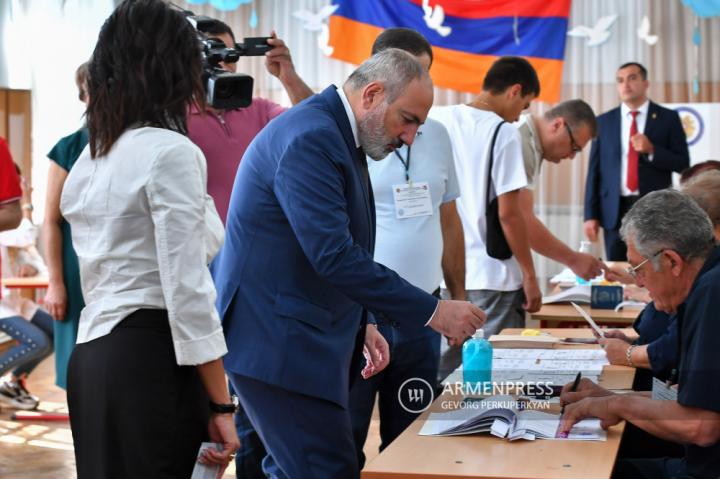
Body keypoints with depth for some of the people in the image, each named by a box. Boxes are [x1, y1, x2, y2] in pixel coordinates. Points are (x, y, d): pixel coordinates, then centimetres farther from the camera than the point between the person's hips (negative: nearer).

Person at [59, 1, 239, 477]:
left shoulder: (89, 158, 13)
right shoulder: (170, 150, -12)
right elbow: (186, 290, -16)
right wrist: (221, 405, -13)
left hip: (93, 356, 8)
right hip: (151, 360, -8)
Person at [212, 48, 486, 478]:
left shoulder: (335, 136, 13)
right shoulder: (311, 137, -19)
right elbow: (334, 256, -27)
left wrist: (358, 323, 14)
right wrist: (433, 312, -23)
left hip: (296, 337, 11)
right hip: (277, 342, -11)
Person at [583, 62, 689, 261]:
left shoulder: (668, 118, 4)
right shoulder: (604, 122, 9)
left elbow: (683, 164, 2)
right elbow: (594, 170, 7)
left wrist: (651, 150, -14)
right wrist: (591, 215, 1)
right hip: (615, 210, 2)